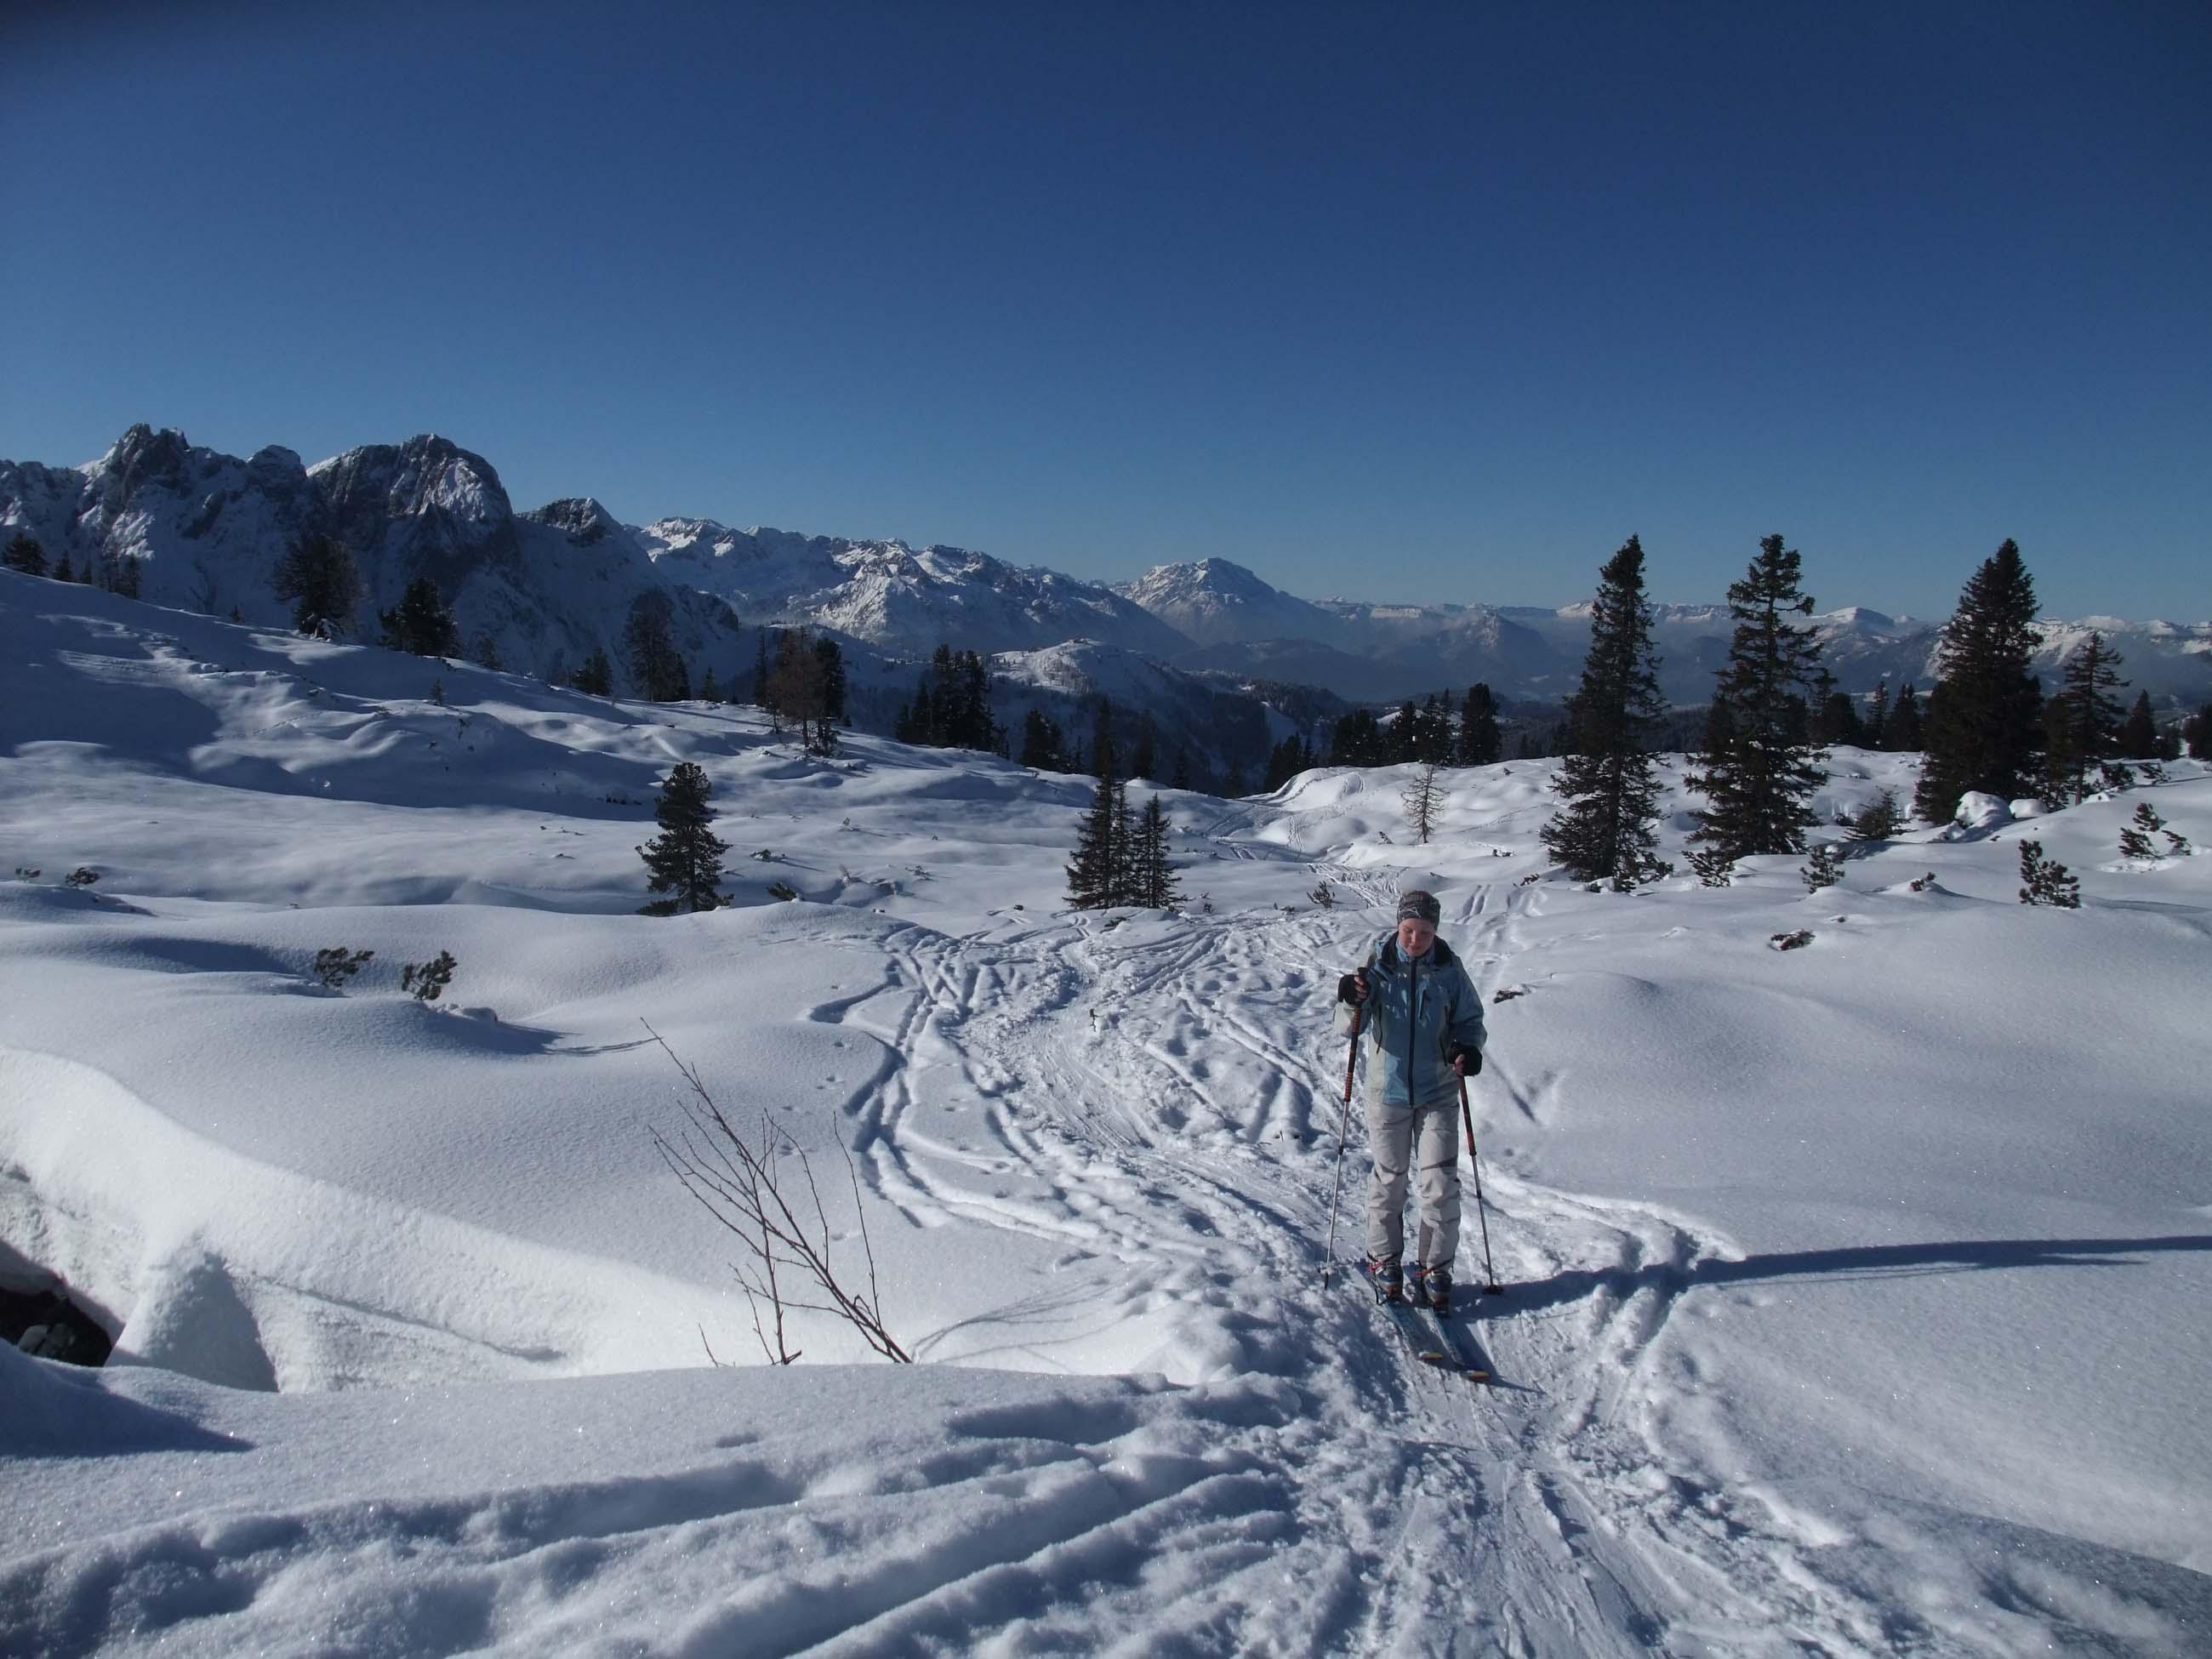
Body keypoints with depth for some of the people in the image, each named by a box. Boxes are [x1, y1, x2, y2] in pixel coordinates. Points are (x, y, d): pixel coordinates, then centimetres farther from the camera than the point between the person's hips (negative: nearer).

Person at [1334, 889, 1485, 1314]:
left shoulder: (1448, 971, -5)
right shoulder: (1377, 966, -6)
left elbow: (1470, 1020, 4)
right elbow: (1349, 1027, -8)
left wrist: (1468, 1047, -17)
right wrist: (1353, 1002, -30)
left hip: (1438, 1093, 0)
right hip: (1388, 1091, 0)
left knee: (1440, 1184, -1)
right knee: (1389, 1179, 11)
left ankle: (1435, 1269, 15)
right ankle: (1384, 1261, 27)